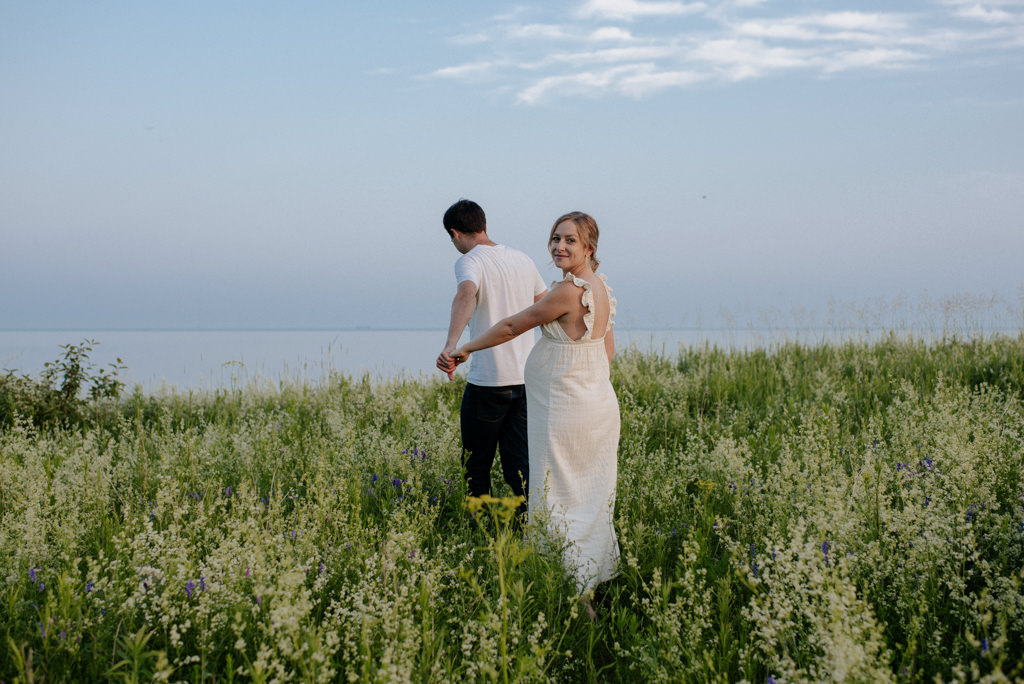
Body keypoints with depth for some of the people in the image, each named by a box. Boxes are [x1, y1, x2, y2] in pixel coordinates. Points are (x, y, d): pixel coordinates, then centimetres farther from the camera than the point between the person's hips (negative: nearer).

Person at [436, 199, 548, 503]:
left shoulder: (470, 262, -9)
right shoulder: (523, 259, 11)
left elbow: (466, 295, -32)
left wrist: (450, 344, -45)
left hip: (487, 381, -6)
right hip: (527, 379, 6)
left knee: (476, 466, 9)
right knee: (520, 464, 8)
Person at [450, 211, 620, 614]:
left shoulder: (568, 290, -20)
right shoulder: (600, 288, 8)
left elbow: (512, 327, -12)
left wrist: (466, 349, 0)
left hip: (564, 412, -9)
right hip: (597, 403, 9)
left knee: (557, 503, -1)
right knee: (589, 501, 15)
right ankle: (590, 589, 25)